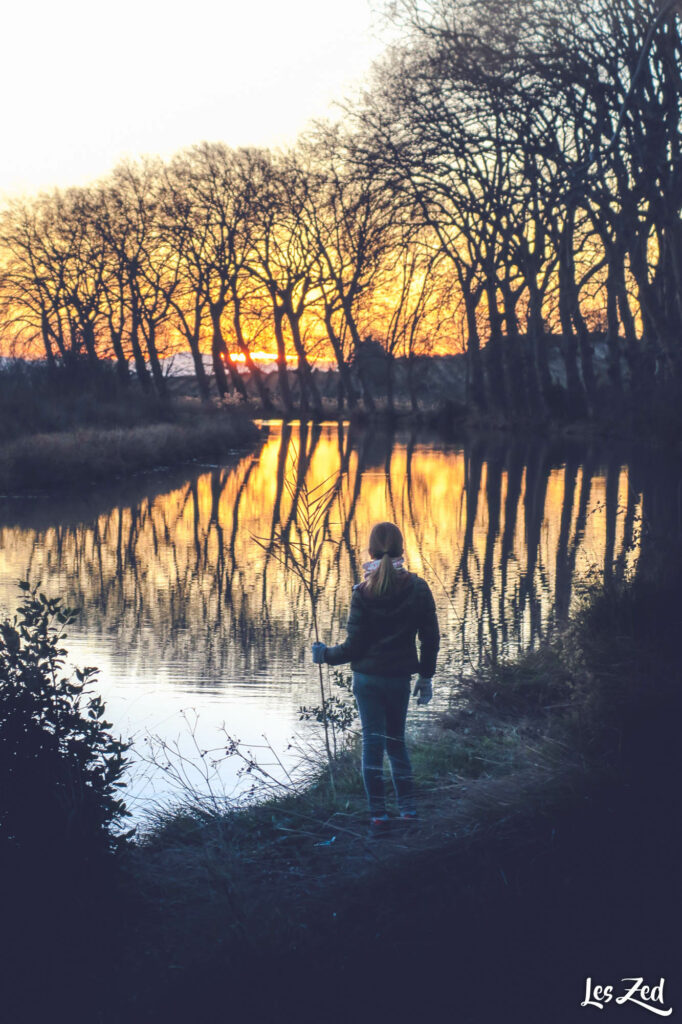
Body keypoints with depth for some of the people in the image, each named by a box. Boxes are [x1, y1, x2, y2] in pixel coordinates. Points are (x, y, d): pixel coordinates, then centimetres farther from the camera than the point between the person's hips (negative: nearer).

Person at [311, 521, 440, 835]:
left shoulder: (363, 593, -12)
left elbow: (354, 646, -9)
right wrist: (426, 677, 11)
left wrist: (325, 655, 8)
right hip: (399, 677, 2)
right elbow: (431, 638, 0)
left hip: (367, 677, -2)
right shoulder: (417, 588, -5)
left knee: (372, 742, 4)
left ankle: (378, 814, 4)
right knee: (396, 740, 17)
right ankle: (407, 807, 14)